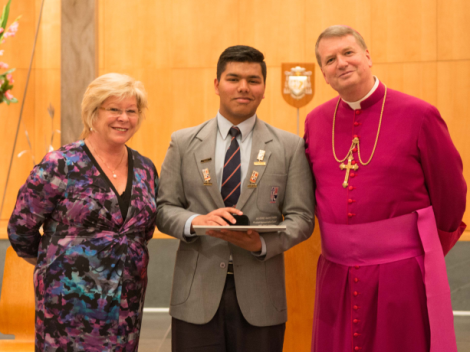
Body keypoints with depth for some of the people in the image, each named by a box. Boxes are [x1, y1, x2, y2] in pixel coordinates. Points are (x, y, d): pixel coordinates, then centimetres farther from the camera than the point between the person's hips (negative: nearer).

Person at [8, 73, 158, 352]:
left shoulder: (146, 170, 8)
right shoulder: (60, 166, -8)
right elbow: (20, 228, -1)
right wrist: (55, 263, 9)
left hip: (128, 304, 5)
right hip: (71, 303, -5)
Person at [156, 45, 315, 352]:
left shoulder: (290, 147, 5)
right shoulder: (183, 143, 7)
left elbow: (302, 218, 1)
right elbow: (163, 209, 5)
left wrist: (263, 243, -17)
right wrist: (196, 221, -16)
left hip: (259, 297, 0)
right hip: (197, 296, 0)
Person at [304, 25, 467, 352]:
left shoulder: (418, 114, -8)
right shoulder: (315, 121, 5)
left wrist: (428, 255, 9)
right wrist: (343, 244, 14)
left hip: (402, 275, -4)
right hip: (336, 274, 4)